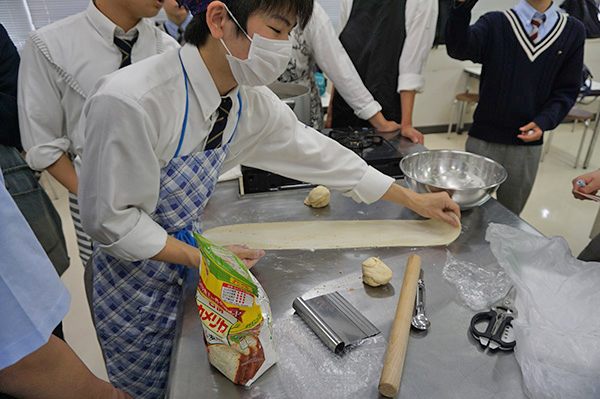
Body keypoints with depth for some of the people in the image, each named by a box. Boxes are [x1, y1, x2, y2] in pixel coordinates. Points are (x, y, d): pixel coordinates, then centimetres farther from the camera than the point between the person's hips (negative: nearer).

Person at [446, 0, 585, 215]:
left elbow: (567, 89, 6)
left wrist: (543, 122, -11)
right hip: (484, 139, -2)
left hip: (528, 143, 2)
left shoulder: (572, 30, 6)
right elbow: (458, 48, -20)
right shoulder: (495, 23, 1)